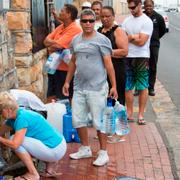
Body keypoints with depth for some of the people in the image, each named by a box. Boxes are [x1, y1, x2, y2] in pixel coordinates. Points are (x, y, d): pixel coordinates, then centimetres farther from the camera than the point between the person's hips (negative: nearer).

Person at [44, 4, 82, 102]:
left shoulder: (75, 29, -17)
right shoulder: (60, 27, 10)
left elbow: (57, 45, -23)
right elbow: (47, 40, 7)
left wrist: (50, 43, -2)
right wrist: (53, 44, -15)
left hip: (65, 70, -8)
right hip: (54, 67, 8)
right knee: (50, 98, 17)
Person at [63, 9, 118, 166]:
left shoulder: (101, 40, -8)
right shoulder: (75, 40, 10)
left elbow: (108, 64, -9)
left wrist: (113, 86, -11)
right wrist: (67, 82, 16)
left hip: (97, 88, -6)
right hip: (79, 87, 6)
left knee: (99, 121, 1)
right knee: (78, 119, 12)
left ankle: (103, 153, 15)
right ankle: (85, 149, 29)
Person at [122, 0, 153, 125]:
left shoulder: (147, 21, -8)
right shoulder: (127, 20, 10)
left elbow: (141, 41, -15)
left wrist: (128, 37, -5)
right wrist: (133, 37, -11)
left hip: (142, 58, -5)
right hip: (128, 58, 5)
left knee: (142, 88, 3)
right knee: (127, 87, 7)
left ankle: (141, 115, 11)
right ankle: (130, 114, 17)